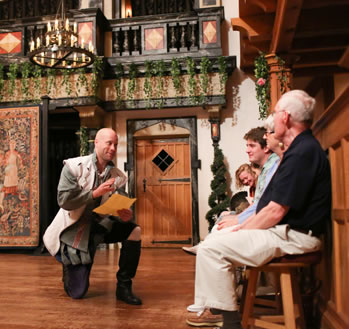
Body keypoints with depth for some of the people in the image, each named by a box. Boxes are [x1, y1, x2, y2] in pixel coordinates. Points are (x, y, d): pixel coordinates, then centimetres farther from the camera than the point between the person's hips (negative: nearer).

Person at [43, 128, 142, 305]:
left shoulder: (118, 177, -3)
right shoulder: (74, 166, -13)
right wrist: (96, 193, -28)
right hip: (75, 228, -4)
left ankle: (124, 287, -8)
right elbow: (64, 200, -21)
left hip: (100, 224, 4)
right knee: (77, 292, -5)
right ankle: (69, 264, 33)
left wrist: (126, 214, -33)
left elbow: (122, 206, -9)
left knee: (134, 230, -22)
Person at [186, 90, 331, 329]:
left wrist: (241, 230, -9)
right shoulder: (302, 148, 15)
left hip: (293, 236, -11)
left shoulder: (303, 152, -19)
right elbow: (274, 205, 16)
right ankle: (214, 310, 17)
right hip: (284, 231, 11)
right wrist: (241, 225, 9)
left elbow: (276, 212, -22)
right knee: (216, 240, 15)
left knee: (211, 248, -17)